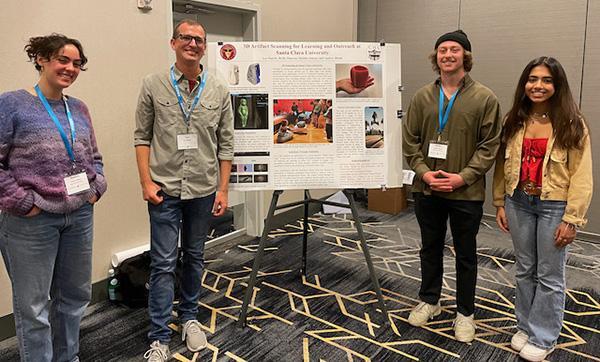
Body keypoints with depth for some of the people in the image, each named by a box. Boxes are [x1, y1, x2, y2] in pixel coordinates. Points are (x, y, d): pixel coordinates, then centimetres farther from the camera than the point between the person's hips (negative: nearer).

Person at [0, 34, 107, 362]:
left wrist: (96, 188, 4)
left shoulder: (79, 108, 11)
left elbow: (94, 157, 18)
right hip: (32, 221, -5)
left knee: (75, 296, 17)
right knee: (33, 305, 6)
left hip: (80, 217, 6)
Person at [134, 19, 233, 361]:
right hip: (164, 189, -2)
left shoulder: (219, 90, 1)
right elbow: (142, 137, 1)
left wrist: (223, 189, 0)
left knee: (195, 258, 15)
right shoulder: (153, 85, -1)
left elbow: (226, 144, 3)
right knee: (164, 263, 2)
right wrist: (146, 182, -7)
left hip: (203, 189, 2)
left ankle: (190, 317, 33)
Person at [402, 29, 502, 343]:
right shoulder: (422, 96, 3)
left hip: (466, 192, -2)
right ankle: (429, 301, 36)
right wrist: (424, 172, -11)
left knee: (465, 254, 11)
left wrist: (463, 177, -16)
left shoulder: (484, 98, -5)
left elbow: (490, 145, -7)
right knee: (430, 248, 17)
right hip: (427, 189, 3)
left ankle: (465, 312, 28)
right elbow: (410, 140, 3)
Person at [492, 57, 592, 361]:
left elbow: (581, 176, -10)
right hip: (519, 203, 4)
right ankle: (525, 326, 33)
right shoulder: (513, 121, 4)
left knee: (549, 275, 8)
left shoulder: (572, 124, -8)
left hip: (553, 206, -4)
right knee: (525, 270, 16)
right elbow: (503, 166, 7)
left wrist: (572, 219, -13)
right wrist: (500, 203, 4)